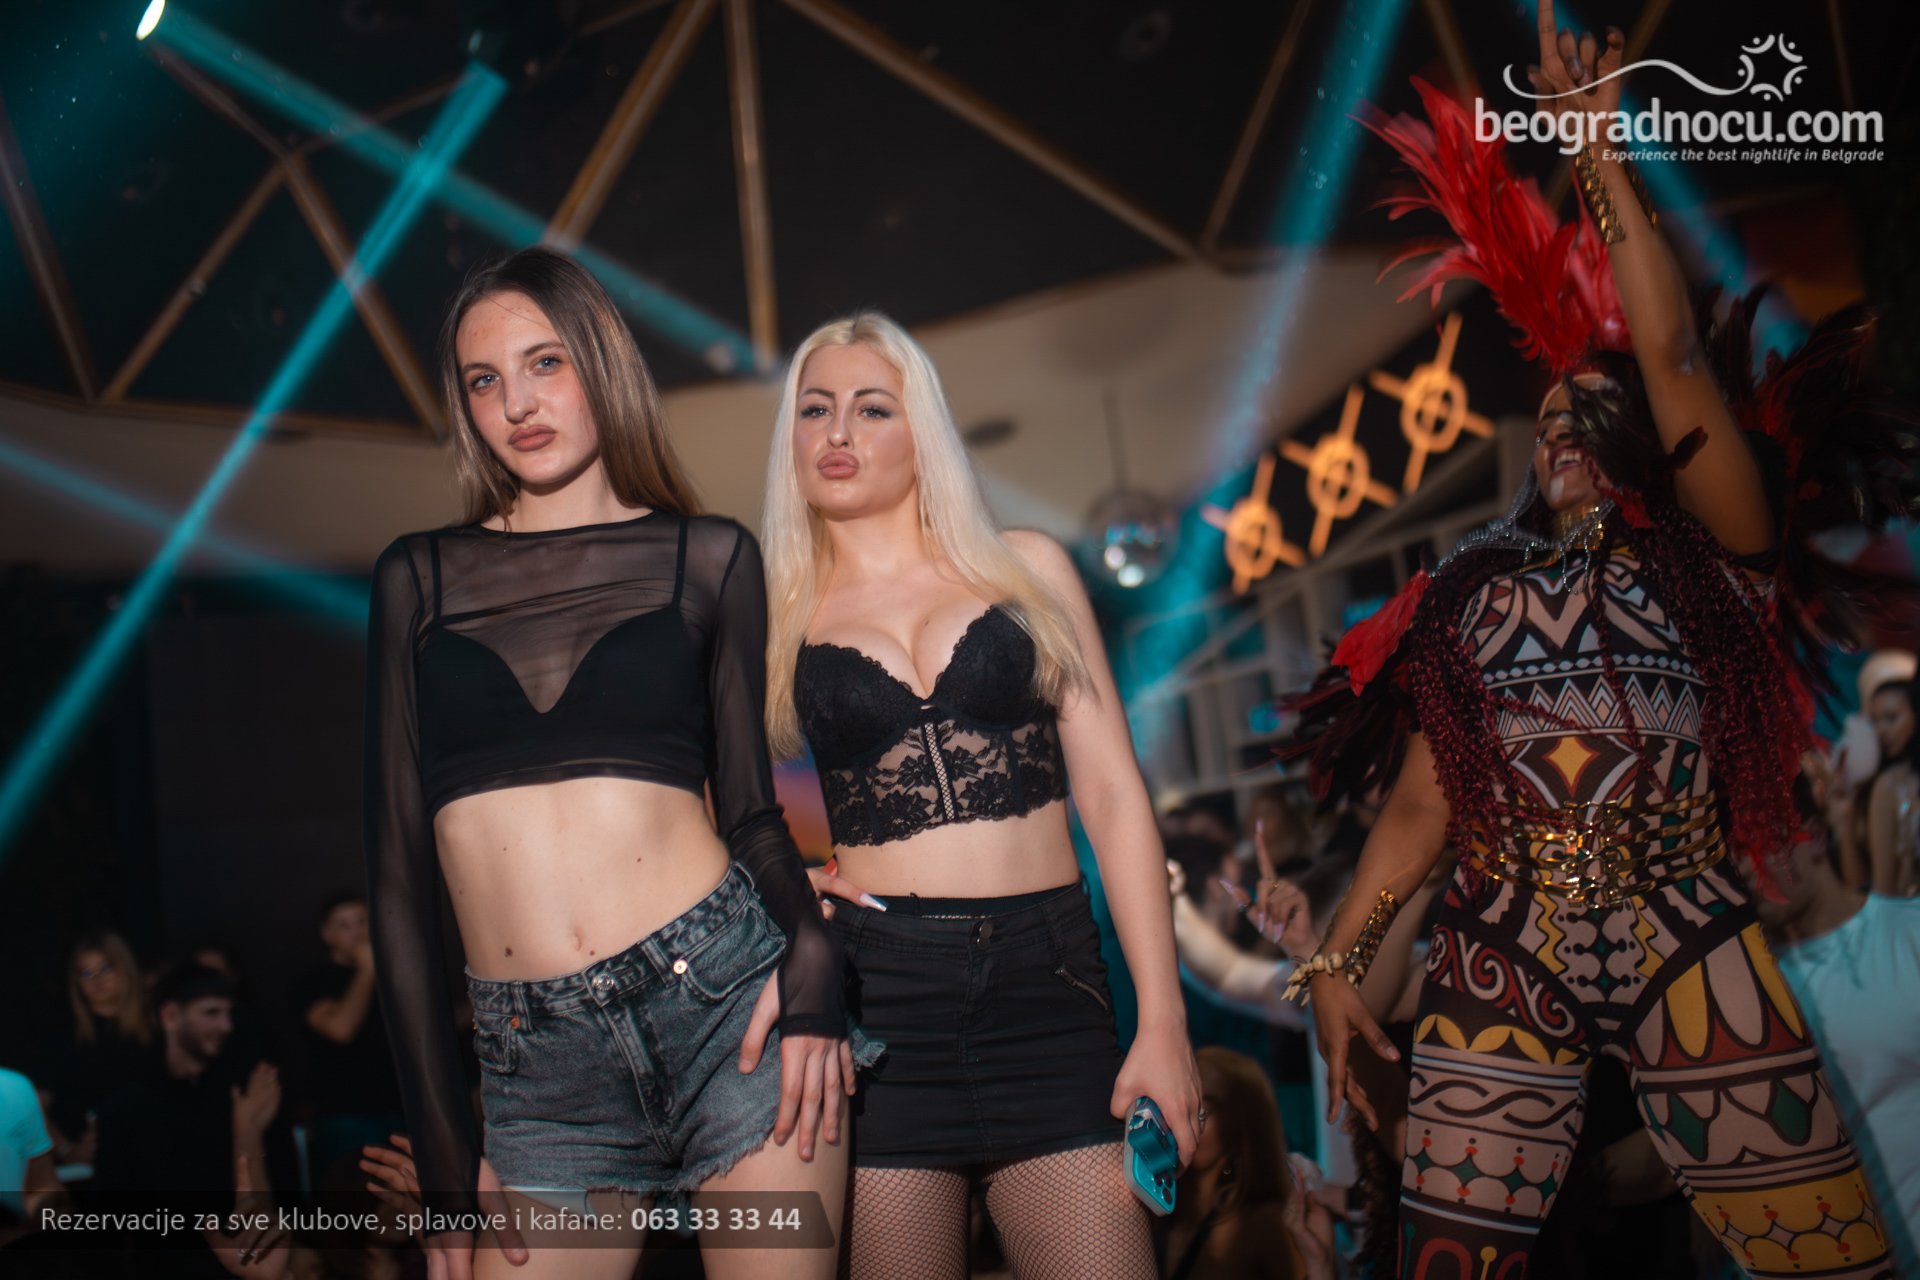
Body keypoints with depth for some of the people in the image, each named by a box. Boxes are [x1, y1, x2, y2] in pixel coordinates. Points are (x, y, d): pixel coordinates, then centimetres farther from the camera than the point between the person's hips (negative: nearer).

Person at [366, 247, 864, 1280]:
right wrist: (440, 1146, 6)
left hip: (726, 1000, -1)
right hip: (537, 1069, 1)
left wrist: (812, 945, -13)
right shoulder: (419, 576, 11)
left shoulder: (706, 556, 9)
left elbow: (748, 804, 9)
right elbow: (398, 865, 9)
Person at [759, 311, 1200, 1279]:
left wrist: (1162, 1020, 0)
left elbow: (1113, 796, 7)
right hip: (873, 989, 0)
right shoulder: (778, 616, 10)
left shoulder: (1026, 571, 11)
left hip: (1047, 979, 1)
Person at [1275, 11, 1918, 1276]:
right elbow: (1421, 802, 11)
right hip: (1500, 965, 2)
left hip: (1689, 952, -2)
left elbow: (1669, 352, -7)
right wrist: (1339, 959, 5)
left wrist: (1597, 149, -5)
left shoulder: (1700, 555, 6)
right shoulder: (1470, 595, 14)